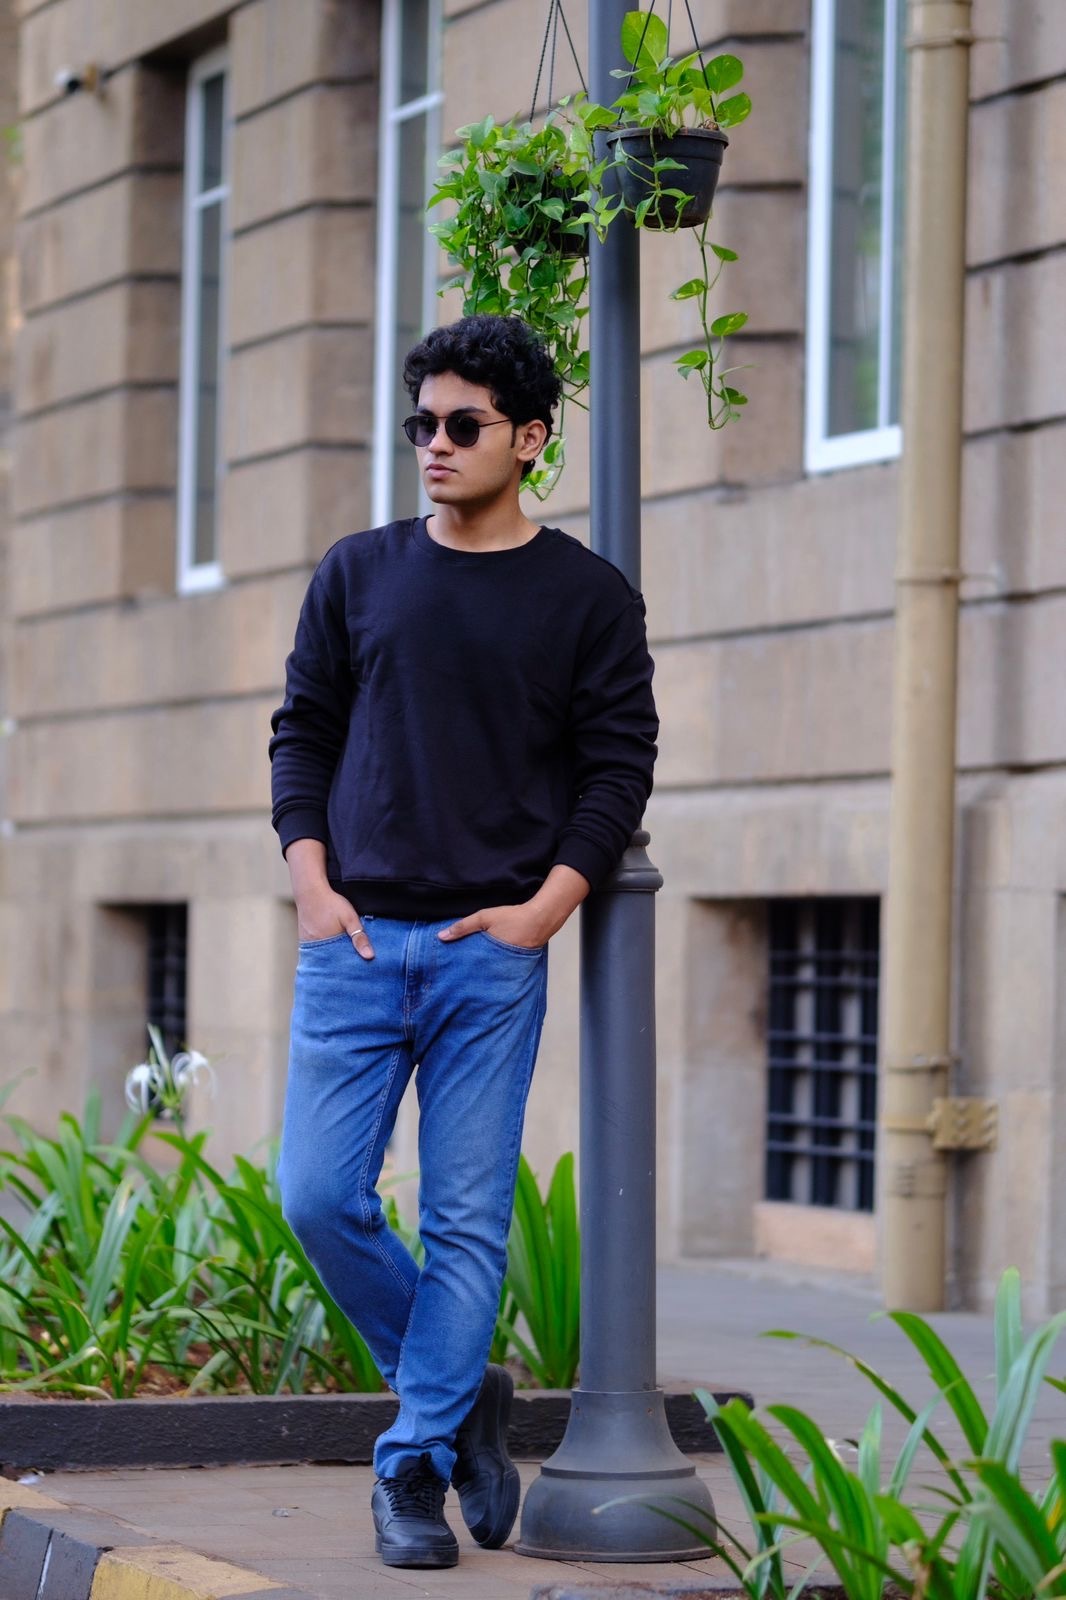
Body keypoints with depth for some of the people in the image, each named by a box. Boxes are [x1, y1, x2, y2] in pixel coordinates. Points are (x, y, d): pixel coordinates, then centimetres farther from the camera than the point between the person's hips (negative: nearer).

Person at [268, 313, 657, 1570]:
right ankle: (460, 1390, 17)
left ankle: (412, 1466, 8)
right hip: (355, 943, 2)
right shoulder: (358, 575, 10)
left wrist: (546, 906, -8)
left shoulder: (587, 597, 4)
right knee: (319, 1198, -4)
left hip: (493, 954, -2)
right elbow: (302, 734, 12)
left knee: (467, 1223, -2)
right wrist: (312, 884, -2)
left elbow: (619, 766, 3)